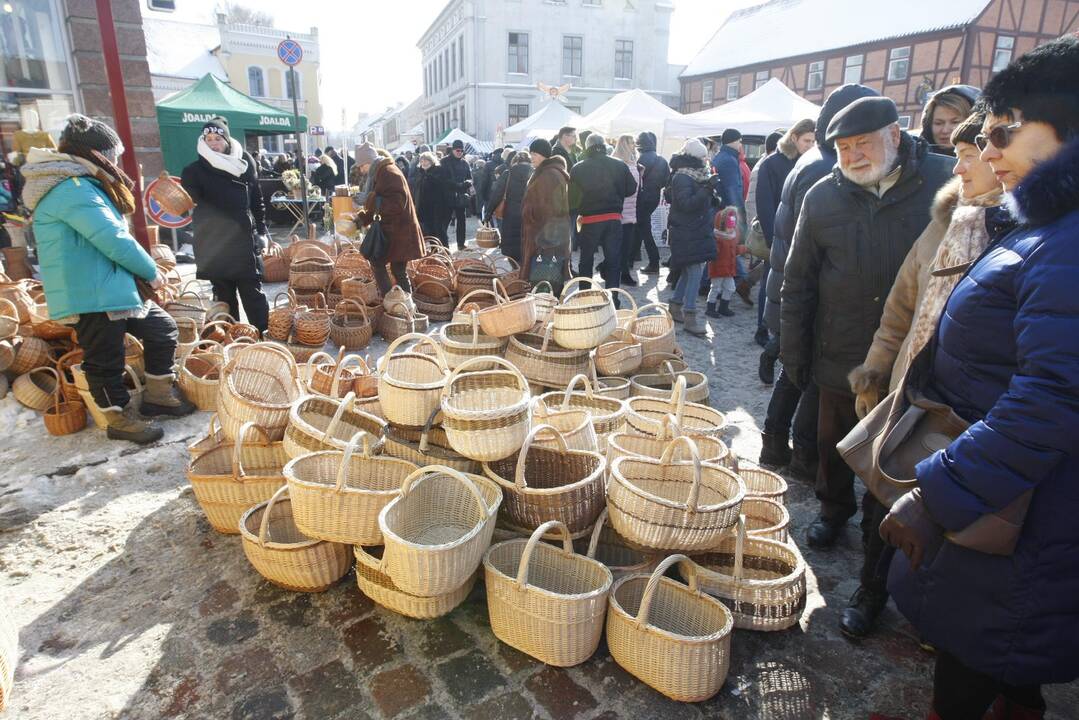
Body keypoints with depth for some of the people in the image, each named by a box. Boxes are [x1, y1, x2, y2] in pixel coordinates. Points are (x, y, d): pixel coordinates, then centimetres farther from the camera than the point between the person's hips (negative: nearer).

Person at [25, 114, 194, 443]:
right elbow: (115, 241, -22)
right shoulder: (72, 188, -17)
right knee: (105, 358, 3)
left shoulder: (79, 185, 17)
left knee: (162, 328, 15)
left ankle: (157, 395, 25)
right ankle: (120, 419, 18)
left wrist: (143, 273, 8)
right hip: (90, 295, -11)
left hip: (112, 287, 11)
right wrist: (152, 271, -8)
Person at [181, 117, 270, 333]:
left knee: (253, 294, 3)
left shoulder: (244, 163, 6)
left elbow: (256, 200, 11)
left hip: (245, 242, 0)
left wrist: (261, 231, 8)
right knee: (224, 296, 7)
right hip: (214, 246, 0)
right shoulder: (196, 171, 2)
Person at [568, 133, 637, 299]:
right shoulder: (619, 165, -1)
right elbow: (631, 189, 5)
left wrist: (577, 212, 14)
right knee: (613, 260, 8)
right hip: (614, 218, 1)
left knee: (586, 261, 14)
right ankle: (612, 301, 6)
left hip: (589, 220, -1)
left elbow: (572, 196, -2)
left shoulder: (577, 169, -4)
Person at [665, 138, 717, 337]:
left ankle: (675, 306, 25)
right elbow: (686, 204, -23)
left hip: (697, 230, 9)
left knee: (689, 270, 13)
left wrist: (712, 194, 3)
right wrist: (708, 188, -27)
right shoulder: (681, 177, -14)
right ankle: (689, 316, -8)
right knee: (695, 271, -11)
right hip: (687, 233, -9)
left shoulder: (696, 175, 13)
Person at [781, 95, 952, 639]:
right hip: (839, 360, 3)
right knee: (832, 448, 22)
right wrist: (793, 354, 2)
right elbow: (798, 282, 3)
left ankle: (874, 585, 21)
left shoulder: (945, 183, -8)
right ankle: (834, 509, 52)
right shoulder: (823, 197, -2)